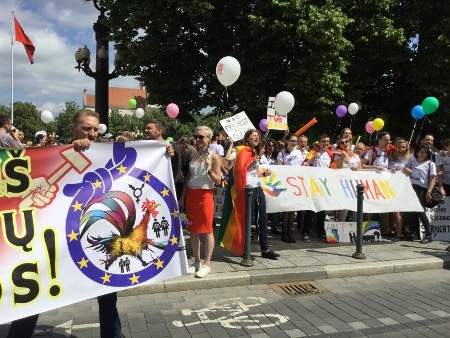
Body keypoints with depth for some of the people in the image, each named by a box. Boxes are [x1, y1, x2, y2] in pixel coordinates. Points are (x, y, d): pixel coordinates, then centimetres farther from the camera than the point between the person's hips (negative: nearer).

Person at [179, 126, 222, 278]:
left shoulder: (213, 156, -6)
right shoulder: (193, 154, 9)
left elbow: (218, 181, -7)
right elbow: (188, 177, 14)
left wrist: (208, 169, -23)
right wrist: (182, 197, 10)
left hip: (204, 195, -6)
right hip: (190, 194, 6)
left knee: (207, 230, -1)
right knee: (193, 230, 10)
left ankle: (207, 264, 8)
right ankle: (196, 262, 21)